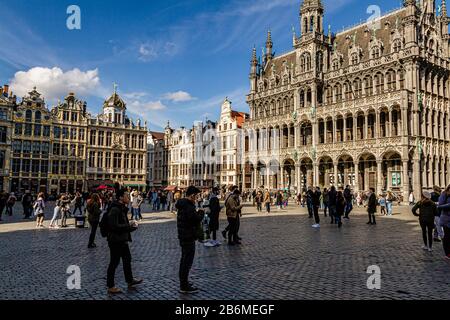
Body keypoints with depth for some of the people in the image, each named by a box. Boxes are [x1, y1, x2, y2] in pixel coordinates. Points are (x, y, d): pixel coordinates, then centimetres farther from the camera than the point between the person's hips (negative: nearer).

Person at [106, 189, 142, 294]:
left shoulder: (122, 208, 10)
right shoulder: (114, 209, -21)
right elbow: (114, 226, -29)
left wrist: (130, 225, 0)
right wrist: (129, 227, -24)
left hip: (122, 240, 10)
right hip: (115, 241, -10)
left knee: (127, 259, 21)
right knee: (114, 262, 2)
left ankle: (130, 280, 37)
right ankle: (111, 287, 16)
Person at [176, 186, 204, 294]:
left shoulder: (182, 204, 9)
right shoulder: (189, 207, -23)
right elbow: (197, 219, -23)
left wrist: (197, 213, 1)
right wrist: (201, 213, -6)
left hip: (183, 236, 11)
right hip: (188, 237, -11)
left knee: (184, 259, 20)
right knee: (187, 261, -2)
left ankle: (183, 282, 33)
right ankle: (184, 286, 5)